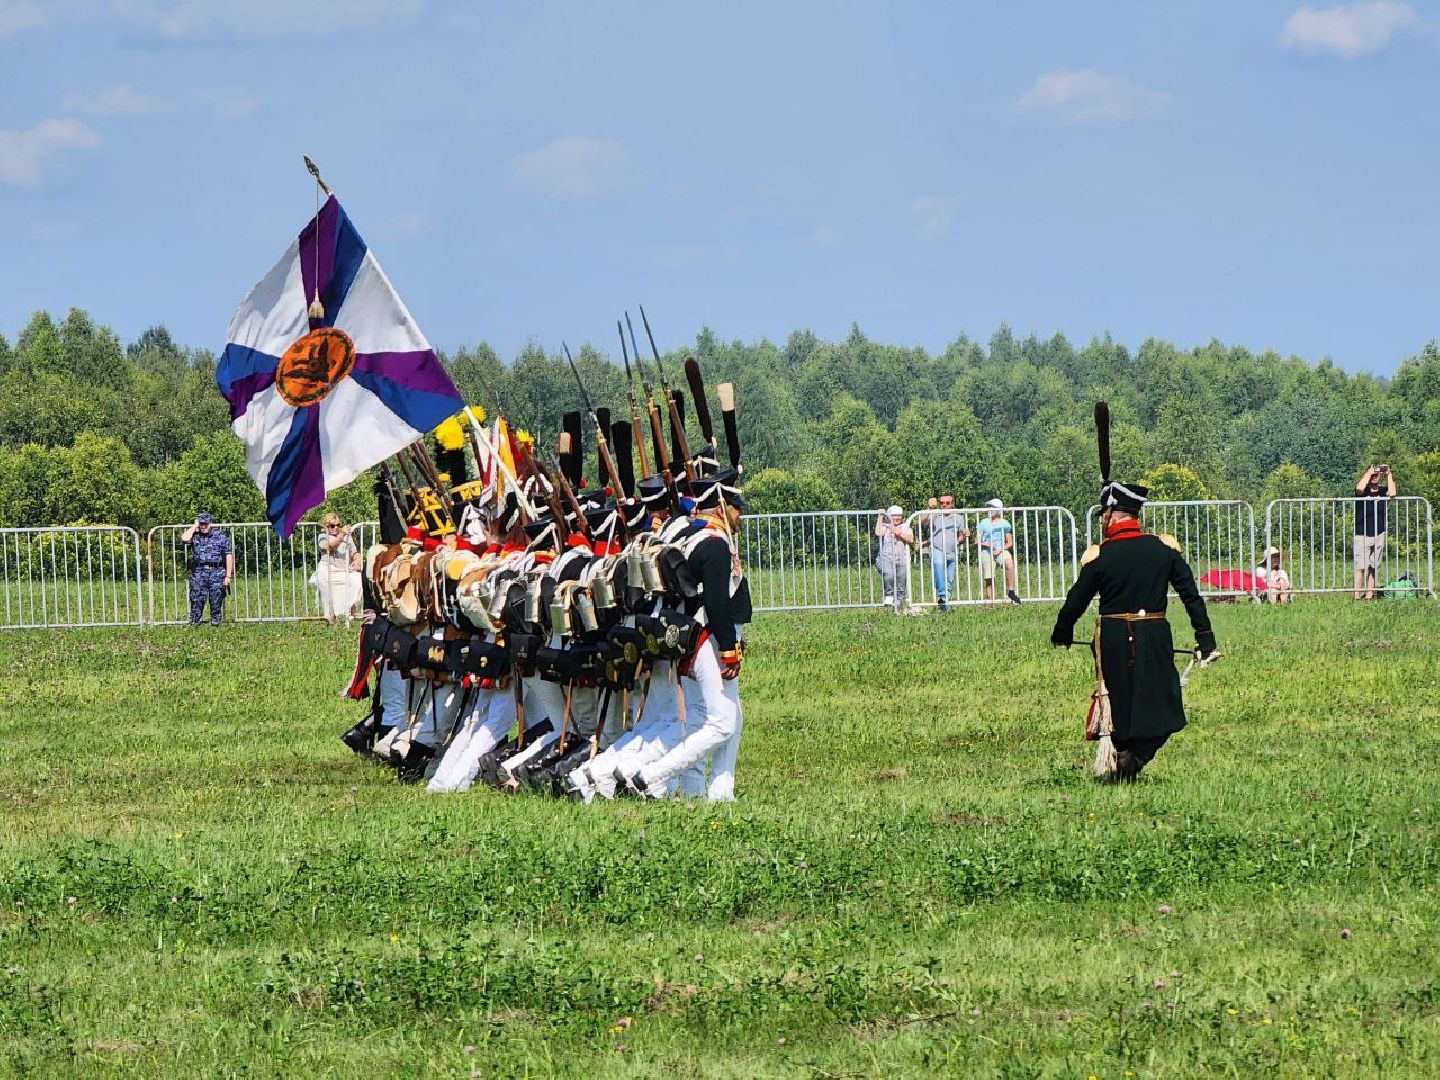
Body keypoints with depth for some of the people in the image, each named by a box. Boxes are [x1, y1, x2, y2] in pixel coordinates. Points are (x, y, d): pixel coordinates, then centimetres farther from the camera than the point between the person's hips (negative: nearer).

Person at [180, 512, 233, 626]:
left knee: (216, 602, -2)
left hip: (216, 572, -1)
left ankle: (215, 621, 5)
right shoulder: (194, 536, 10)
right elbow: (184, 539, -12)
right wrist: (194, 526, 1)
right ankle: (194, 622, -2)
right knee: (196, 599, -5)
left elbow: (229, 556, 5)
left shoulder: (221, 536, 7)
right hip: (198, 572, 1)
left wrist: (228, 576, -2)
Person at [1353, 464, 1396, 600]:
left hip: (1379, 536, 4)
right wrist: (1369, 472, -13)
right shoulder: (1363, 491, 0)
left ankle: (1369, 594, 9)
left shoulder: (1382, 491, 9)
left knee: (1374, 567, 5)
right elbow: (1359, 488, -24)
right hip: (1362, 535, -4)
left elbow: (1392, 493, -11)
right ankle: (1357, 595, -12)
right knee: (1360, 566, -11)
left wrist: (1389, 476, -5)